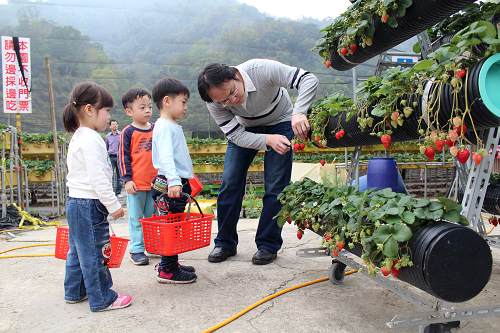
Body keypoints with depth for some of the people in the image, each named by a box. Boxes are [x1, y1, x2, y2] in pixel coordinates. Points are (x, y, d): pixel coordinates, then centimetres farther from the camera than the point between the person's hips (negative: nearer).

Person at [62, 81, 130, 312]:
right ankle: (102, 299, 10)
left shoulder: (78, 138, 15)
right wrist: (113, 205, -18)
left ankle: (75, 291, 34)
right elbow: (97, 178, -24)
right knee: (95, 254, -1)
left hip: (76, 203, 11)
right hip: (89, 206, -11)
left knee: (78, 250, 20)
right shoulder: (90, 140, -19)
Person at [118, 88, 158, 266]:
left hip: (155, 182, 4)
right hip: (136, 184, -4)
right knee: (136, 218, 5)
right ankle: (136, 249, 15)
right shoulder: (128, 132, -4)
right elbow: (123, 157, -4)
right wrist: (127, 179, -9)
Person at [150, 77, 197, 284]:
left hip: (179, 184, 10)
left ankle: (170, 264, 25)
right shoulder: (164, 126, -13)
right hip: (169, 186, -10)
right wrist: (174, 181, -37)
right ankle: (167, 272, 3)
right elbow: (165, 156, -26)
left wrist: (186, 180, 32)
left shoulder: (174, 126, 19)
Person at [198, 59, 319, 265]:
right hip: (245, 128, 2)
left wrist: (299, 113, -53)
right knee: (230, 184, -5)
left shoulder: (262, 70, -37)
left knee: (275, 187, -9)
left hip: (280, 123, -2)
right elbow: (237, 135, -24)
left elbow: (309, 80, -36)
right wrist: (268, 140, -42)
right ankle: (225, 243, 9)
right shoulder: (215, 104, -27)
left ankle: (268, 245, 3)